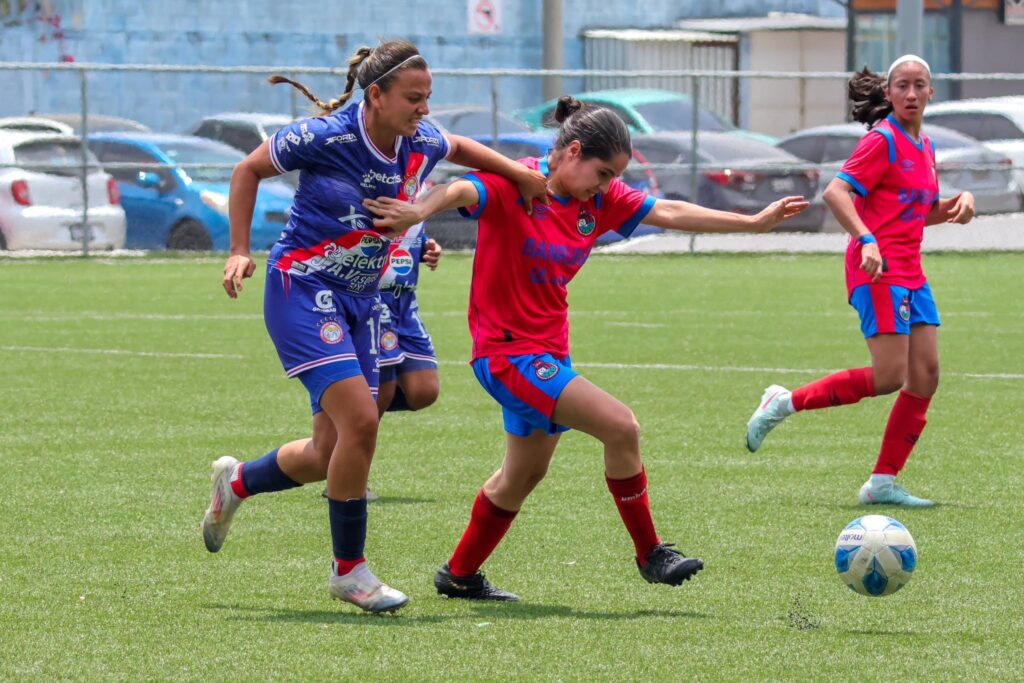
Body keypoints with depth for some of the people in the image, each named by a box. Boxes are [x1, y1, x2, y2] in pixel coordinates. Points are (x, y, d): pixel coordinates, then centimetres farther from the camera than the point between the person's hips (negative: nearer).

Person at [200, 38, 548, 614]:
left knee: (331, 455, 4)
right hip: (302, 288, -7)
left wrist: (519, 173, 11)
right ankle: (349, 569, -7)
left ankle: (237, 481, 35)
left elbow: (460, 148, 23)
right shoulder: (325, 137, -18)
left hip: (360, 301, 7)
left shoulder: (421, 143, -2)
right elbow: (248, 170, -4)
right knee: (360, 420, -21)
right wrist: (240, 252, -8)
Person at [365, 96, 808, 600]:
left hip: (549, 350, 9)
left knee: (525, 473, 22)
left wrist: (754, 222, 5)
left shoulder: (601, 198, 3)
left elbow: (669, 213, 7)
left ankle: (459, 575, 39)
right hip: (508, 351, -9)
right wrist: (421, 210, -59)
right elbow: (462, 190, -36)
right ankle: (650, 554, -5)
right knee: (620, 426, -19)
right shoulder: (513, 186, -18)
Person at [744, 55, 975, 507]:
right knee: (889, 377, -16)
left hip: (909, 273, 9)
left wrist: (957, 203, 10)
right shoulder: (883, 140, -9)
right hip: (879, 269, -9)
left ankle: (883, 482, 4)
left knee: (926, 375, 1)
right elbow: (835, 192, -19)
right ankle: (785, 403, -2)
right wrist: (866, 241, -31)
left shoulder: (923, 147, 17)